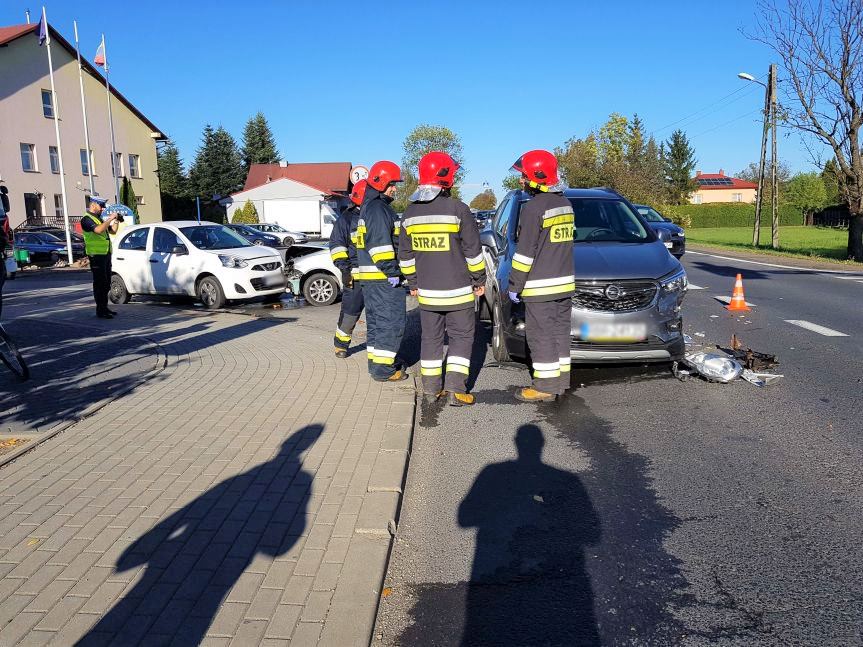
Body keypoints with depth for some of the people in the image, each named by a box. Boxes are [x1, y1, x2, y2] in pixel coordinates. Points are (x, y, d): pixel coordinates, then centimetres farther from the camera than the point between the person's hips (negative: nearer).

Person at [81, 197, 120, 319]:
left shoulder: (99, 218, 20)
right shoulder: (87, 219, -9)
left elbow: (113, 231, 24)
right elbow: (98, 230, -27)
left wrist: (116, 221, 9)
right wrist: (110, 218, -23)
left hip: (106, 254, 9)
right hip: (96, 255, -9)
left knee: (106, 284, 13)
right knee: (99, 283, -8)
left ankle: (104, 308, 21)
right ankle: (100, 311, -6)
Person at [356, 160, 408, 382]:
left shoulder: (370, 207, 21)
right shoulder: (378, 208, -14)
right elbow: (380, 243, -23)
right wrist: (391, 271, -22)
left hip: (370, 277, 11)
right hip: (382, 278, -11)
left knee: (376, 321, 17)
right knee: (390, 322, -7)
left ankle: (376, 361, 27)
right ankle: (383, 369, -4)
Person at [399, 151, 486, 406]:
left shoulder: (411, 212, 4)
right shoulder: (458, 209, -12)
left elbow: (405, 254, 9)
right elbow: (473, 251, -9)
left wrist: (413, 283, 19)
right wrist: (479, 280, 3)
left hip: (426, 292, 5)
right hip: (457, 290, -4)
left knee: (431, 338, 14)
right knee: (461, 337, 6)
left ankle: (431, 388, 18)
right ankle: (455, 389, 0)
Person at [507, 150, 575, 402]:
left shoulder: (534, 208, -15)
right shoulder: (565, 204, 13)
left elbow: (525, 253, -16)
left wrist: (514, 285, -9)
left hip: (540, 287, -9)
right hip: (565, 283, 9)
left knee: (541, 335, -2)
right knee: (559, 332, 14)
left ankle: (545, 387, 3)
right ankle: (561, 381, 22)